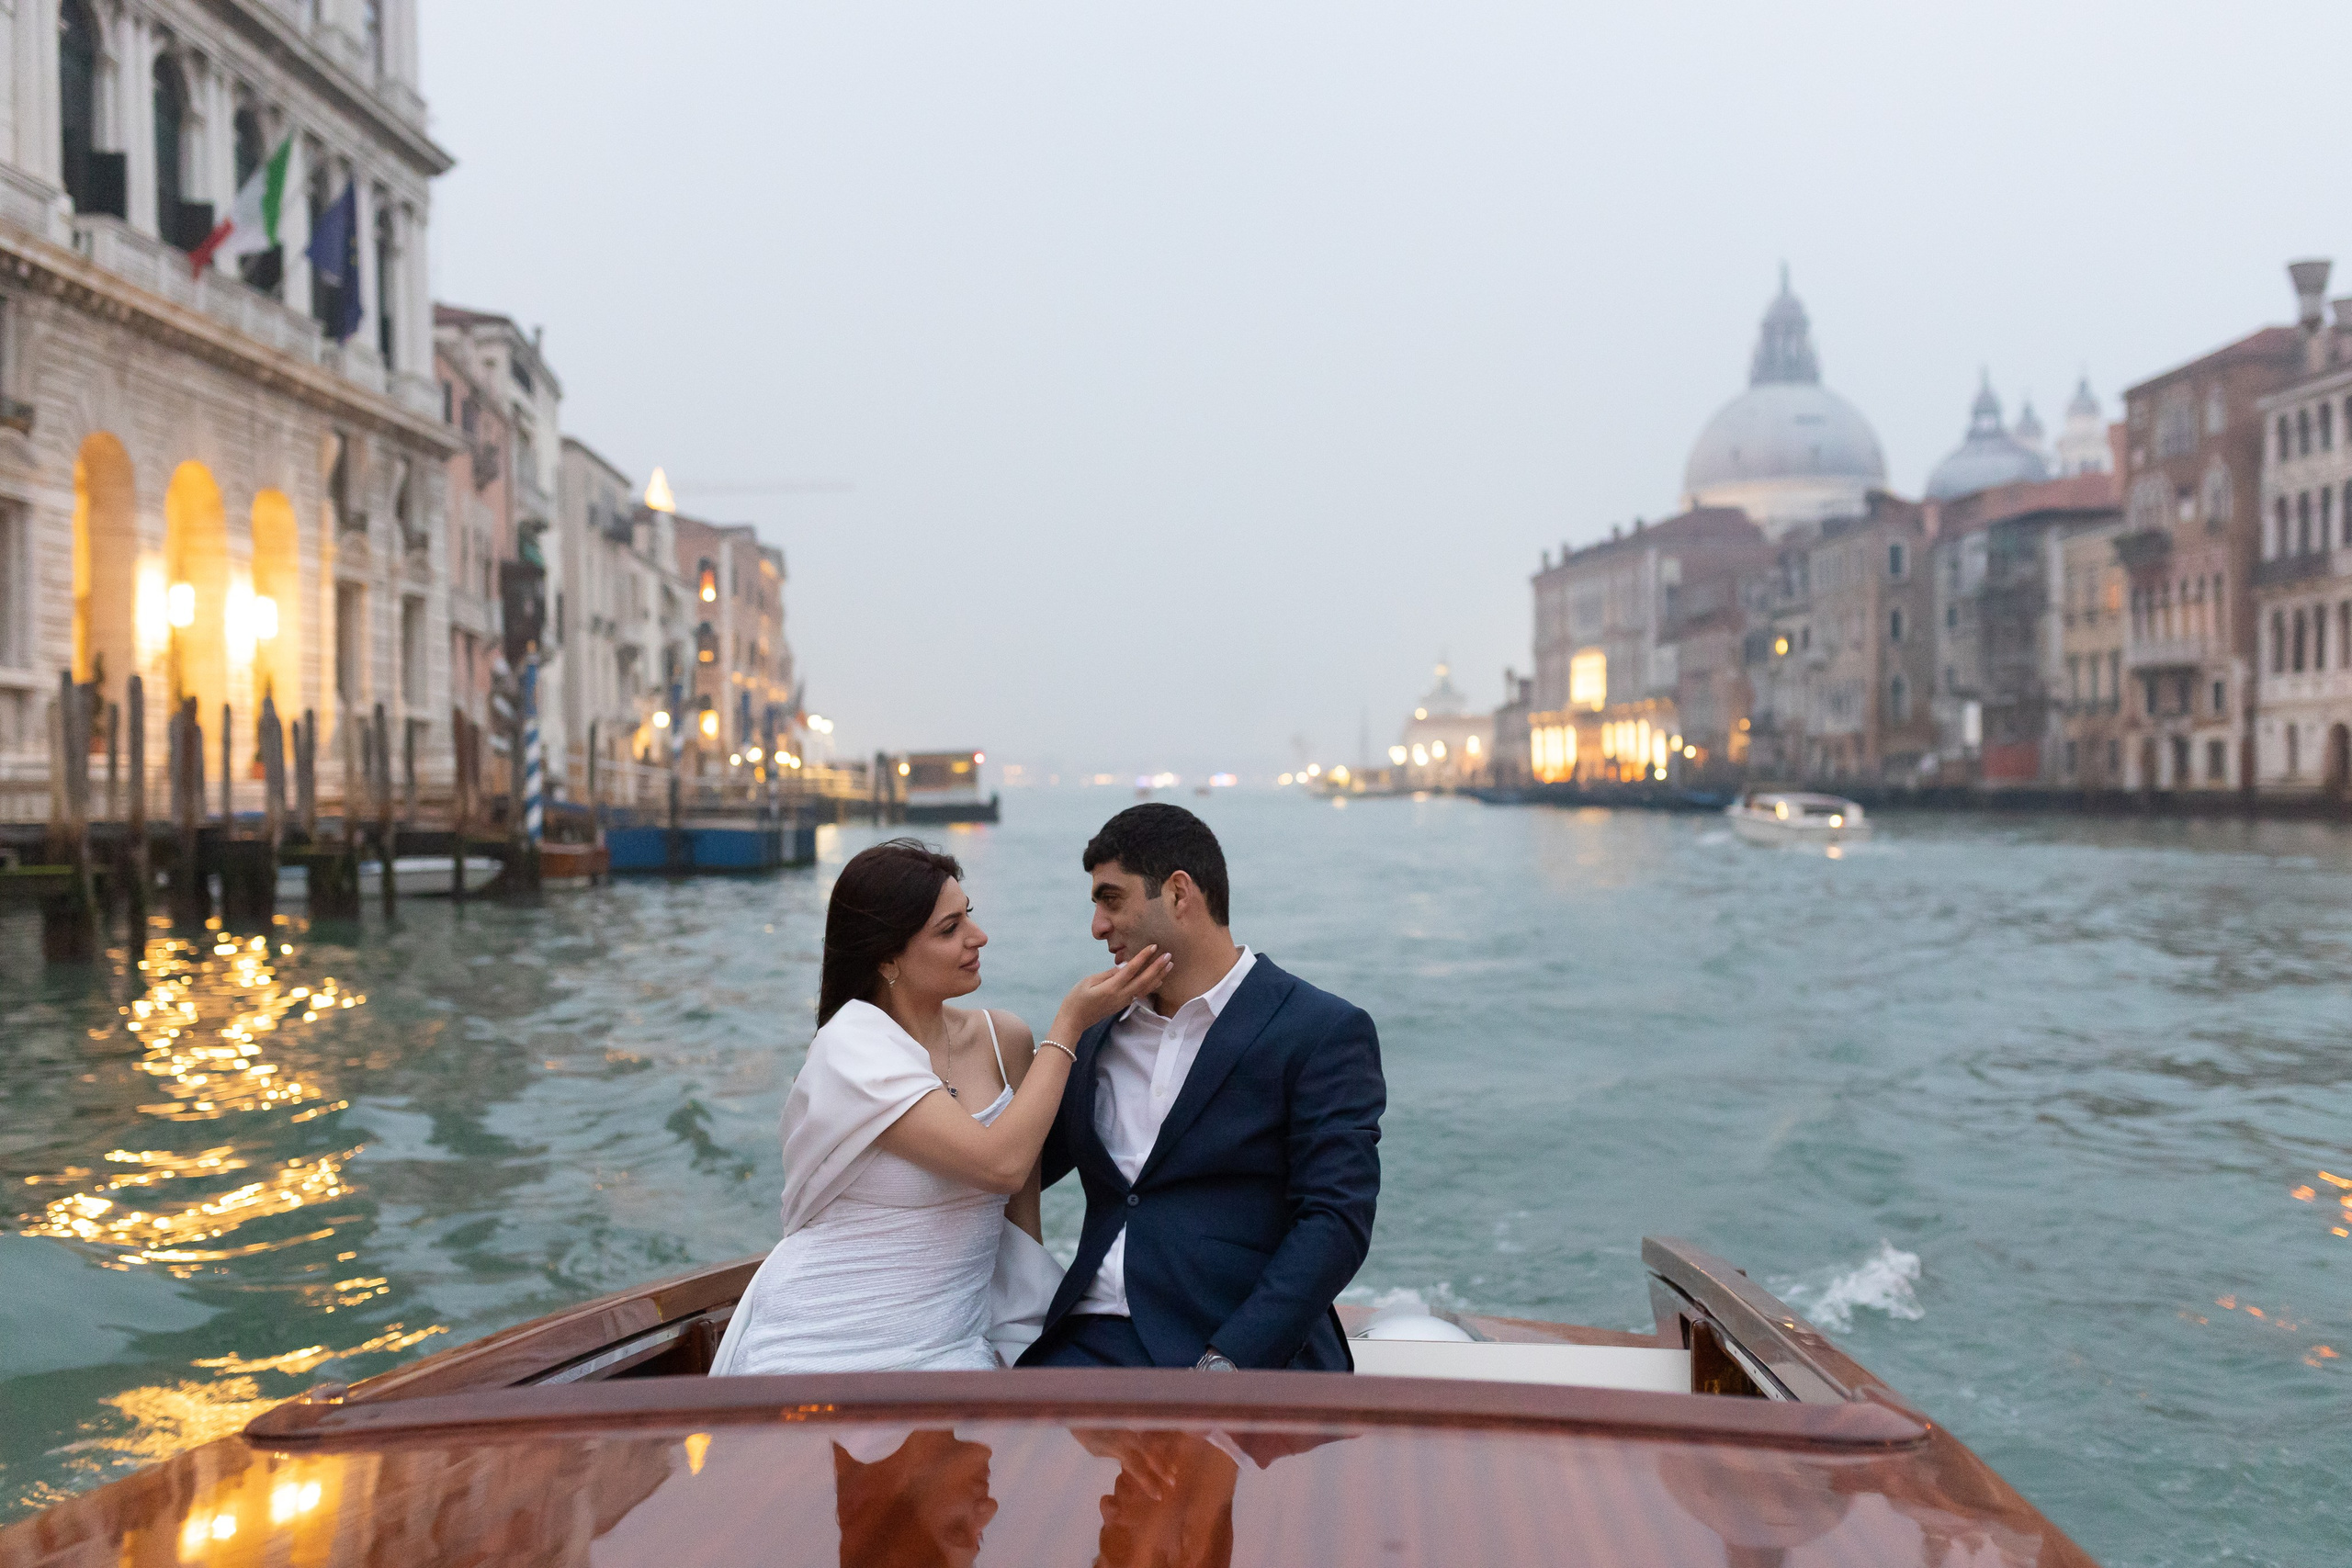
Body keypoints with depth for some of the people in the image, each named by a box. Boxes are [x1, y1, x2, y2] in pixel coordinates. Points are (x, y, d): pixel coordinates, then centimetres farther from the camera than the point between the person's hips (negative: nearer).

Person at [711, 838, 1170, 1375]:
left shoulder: (1003, 1039, 4)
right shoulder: (850, 1046, -14)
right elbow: (1001, 1163, -23)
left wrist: (1024, 1345, 10)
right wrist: (1069, 1025, -15)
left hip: (951, 1345, 5)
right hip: (826, 1348, -5)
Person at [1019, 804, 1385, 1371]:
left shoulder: (1324, 1032, 0)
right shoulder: (1097, 1035, 19)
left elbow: (1335, 1222, -8)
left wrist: (1227, 1362, -17)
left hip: (1248, 1351, -4)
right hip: (1094, 1342, 4)